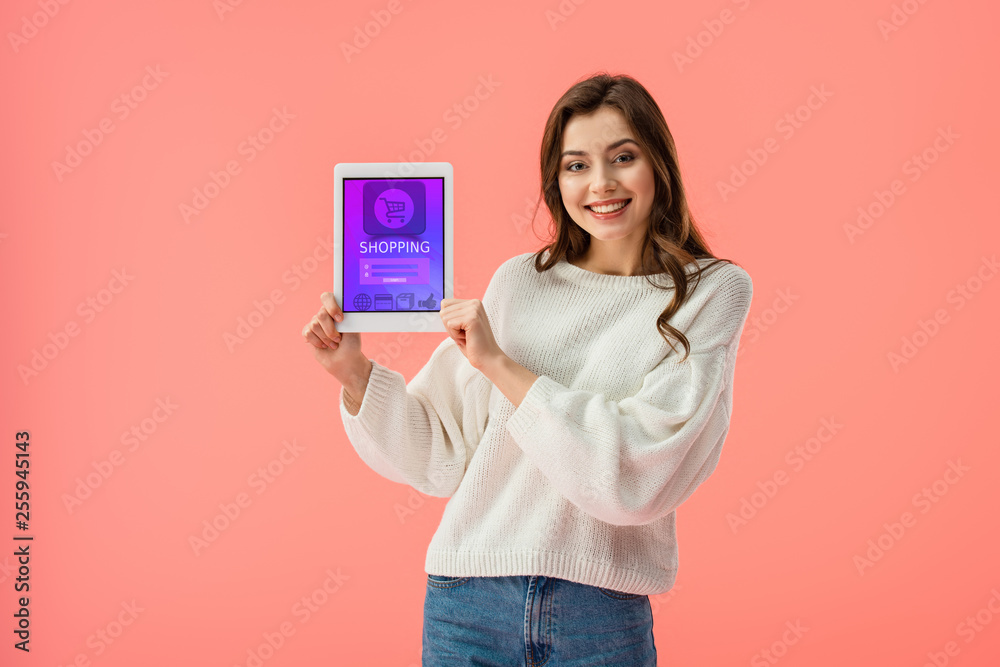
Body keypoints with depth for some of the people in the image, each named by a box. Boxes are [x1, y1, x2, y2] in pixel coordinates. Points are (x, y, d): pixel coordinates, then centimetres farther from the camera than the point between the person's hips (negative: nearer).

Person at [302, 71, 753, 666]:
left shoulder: (711, 293, -3)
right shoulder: (519, 281, 4)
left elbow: (636, 474, -15)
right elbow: (440, 457, 6)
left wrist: (498, 363, -14)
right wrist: (354, 372, -7)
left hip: (601, 617, -2)